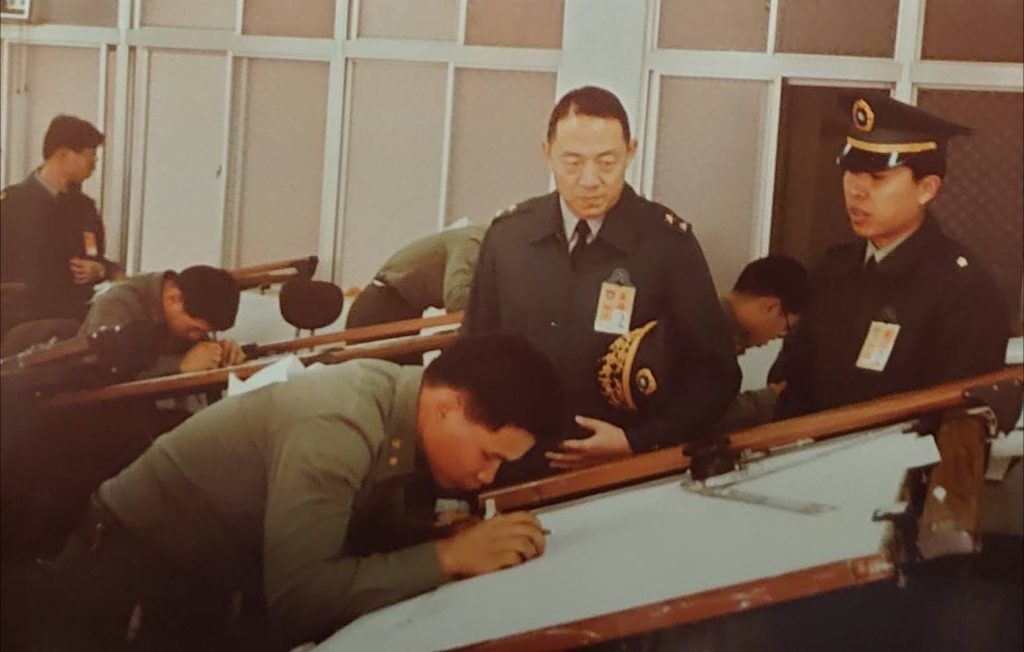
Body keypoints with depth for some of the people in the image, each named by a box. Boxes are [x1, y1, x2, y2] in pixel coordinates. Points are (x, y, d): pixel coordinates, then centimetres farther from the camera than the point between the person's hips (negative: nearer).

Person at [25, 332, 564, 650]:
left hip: (216, 580, 8)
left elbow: (374, 533, 0)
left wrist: (467, 534, -17)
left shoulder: (405, 396, -6)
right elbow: (296, 597, -36)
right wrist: (448, 556, -32)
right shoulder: (336, 431, -30)